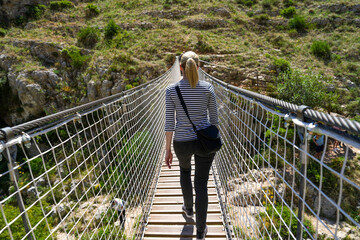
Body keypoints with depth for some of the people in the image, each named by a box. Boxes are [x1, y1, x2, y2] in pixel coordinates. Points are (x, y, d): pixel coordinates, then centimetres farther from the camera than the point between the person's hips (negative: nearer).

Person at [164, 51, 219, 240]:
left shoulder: (172, 90, -8)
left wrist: (168, 149, 1)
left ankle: (188, 209, 50)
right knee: (201, 183, 11)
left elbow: (170, 122, -8)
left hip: (182, 143, 0)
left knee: (185, 171, 31)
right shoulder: (207, 88, -5)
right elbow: (214, 118, 0)